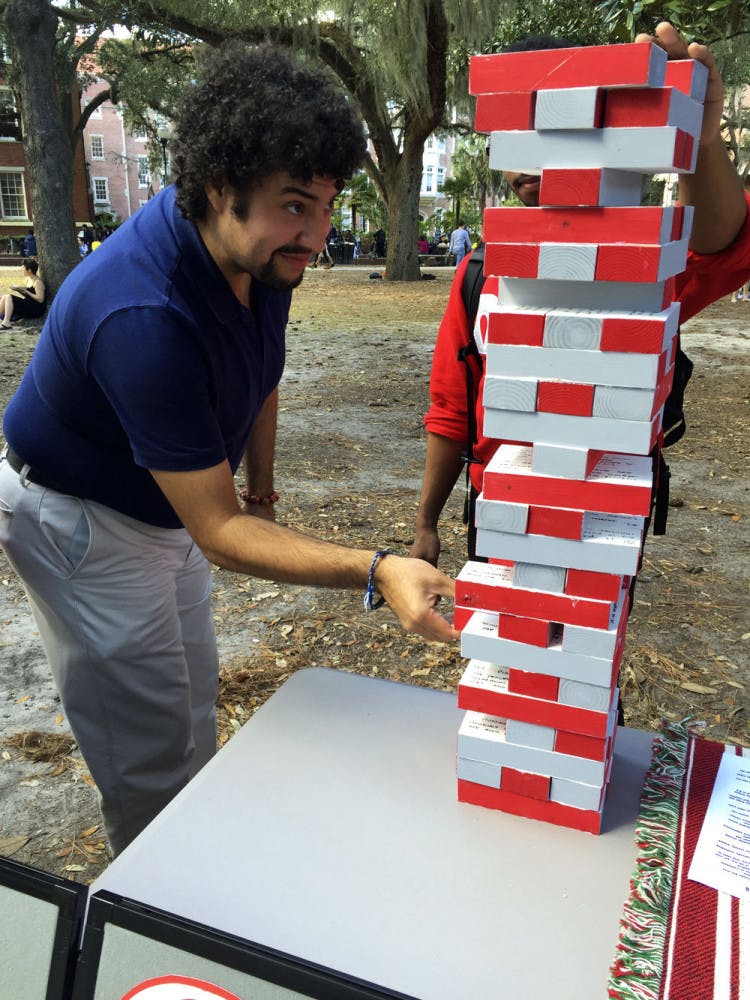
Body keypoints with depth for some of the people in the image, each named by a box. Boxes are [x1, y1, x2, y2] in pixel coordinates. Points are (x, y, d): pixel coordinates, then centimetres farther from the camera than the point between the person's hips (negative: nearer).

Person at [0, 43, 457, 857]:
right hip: (82, 520, -8)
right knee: (151, 756, 2)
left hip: (166, 499, 8)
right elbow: (219, 532, -37)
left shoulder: (262, 252, -14)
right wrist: (377, 573, -47)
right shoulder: (145, 318, -40)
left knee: (193, 716, 22)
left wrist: (260, 483, 12)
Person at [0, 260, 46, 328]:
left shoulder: (37, 282, -13)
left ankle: (6, 323, -24)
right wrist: (18, 287, 2)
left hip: (36, 309, -9)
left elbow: (40, 299, -20)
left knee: (9, 297, -18)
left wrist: (26, 291, -15)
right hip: (28, 305, 9)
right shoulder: (28, 279, 13)